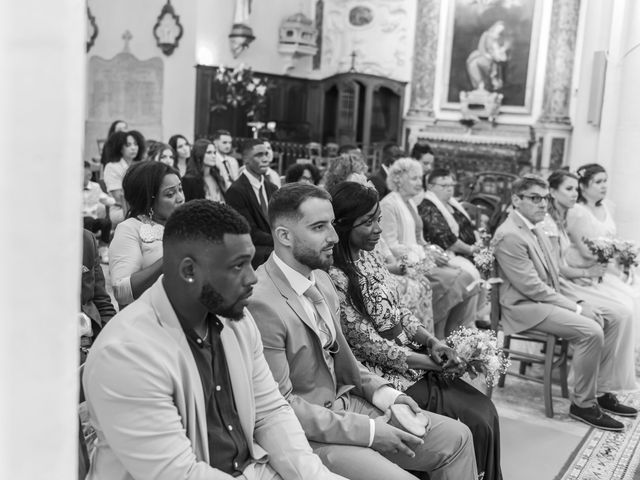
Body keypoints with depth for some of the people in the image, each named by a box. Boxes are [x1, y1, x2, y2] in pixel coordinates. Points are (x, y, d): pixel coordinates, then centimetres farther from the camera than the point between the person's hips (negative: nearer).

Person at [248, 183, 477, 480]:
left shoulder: (320, 279, 4)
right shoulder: (261, 304, -24)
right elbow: (280, 406, -21)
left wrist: (384, 393, 0)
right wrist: (367, 431, -18)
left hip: (344, 404, 8)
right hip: (306, 433, -8)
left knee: (456, 438, 5)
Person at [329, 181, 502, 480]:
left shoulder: (370, 256, 5)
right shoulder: (335, 278, -21)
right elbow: (369, 344, -19)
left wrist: (432, 341, -6)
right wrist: (434, 362, -14)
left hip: (411, 355, 8)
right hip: (385, 374, -8)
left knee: (485, 409, -1)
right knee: (476, 422, -9)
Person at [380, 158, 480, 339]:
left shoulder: (410, 204, 21)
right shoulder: (388, 205, -9)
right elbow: (390, 247, -15)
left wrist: (430, 250, 0)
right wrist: (426, 254, -16)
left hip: (419, 260, 9)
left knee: (467, 280, -11)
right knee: (456, 280, -23)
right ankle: (439, 340, -11)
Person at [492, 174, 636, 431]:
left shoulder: (536, 231, 13)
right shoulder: (509, 236, -18)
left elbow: (552, 279, 15)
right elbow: (532, 288, -21)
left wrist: (580, 302, -1)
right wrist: (577, 309, -17)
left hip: (550, 298, 10)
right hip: (526, 306, -10)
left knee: (611, 321, 5)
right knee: (590, 331, -24)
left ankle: (600, 392, 12)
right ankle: (583, 404, -8)